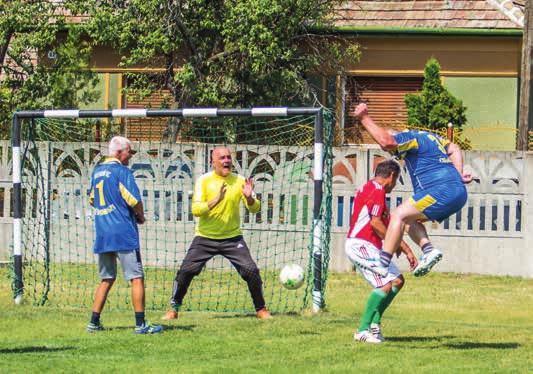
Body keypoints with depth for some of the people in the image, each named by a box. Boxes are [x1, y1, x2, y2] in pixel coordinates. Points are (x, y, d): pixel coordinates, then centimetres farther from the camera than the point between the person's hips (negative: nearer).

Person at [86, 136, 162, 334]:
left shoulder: (97, 171, 14)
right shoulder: (122, 171, -9)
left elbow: (92, 200, 23)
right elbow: (134, 200, -15)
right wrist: (140, 216, 3)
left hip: (102, 234, 7)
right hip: (123, 232, -7)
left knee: (106, 279, 16)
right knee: (137, 277, -5)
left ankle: (94, 322, 12)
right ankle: (140, 324, -10)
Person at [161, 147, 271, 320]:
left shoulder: (239, 181, -2)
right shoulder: (204, 180, -7)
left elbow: (254, 209, -4)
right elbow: (195, 210, -17)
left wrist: (249, 198, -26)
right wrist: (216, 200, -32)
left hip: (232, 238, 1)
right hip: (205, 238, -1)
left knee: (251, 271, -10)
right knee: (185, 271, -9)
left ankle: (261, 309, 7)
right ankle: (174, 309, 8)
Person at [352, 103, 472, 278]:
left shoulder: (408, 138, -3)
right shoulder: (428, 136, 26)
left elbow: (386, 141, -22)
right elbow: (453, 149, 23)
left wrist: (364, 118, -18)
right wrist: (458, 174, 13)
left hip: (443, 190, -10)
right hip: (458, 193, 10)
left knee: (399, 215, -10)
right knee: (409, 218, 17)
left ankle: (382, 264, -16)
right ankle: (429, 250, -5)